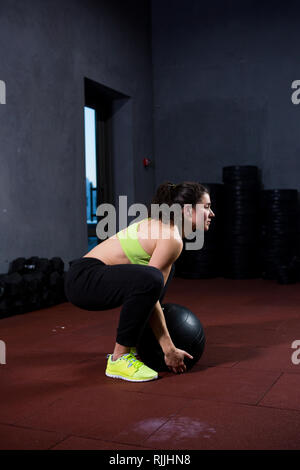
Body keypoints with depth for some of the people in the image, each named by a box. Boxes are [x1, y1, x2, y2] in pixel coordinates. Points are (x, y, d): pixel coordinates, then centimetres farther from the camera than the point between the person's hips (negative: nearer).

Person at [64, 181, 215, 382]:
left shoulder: (163, 226, 11)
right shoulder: (172, 239, -17)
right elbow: (151, 289, -19)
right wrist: (169, 349, -14)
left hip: (92, 274, 10)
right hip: (83, 279, -10)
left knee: (166, 268, 22)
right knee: (150, 280, -34)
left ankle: (132, 343, 20)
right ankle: (119, 358, -16)